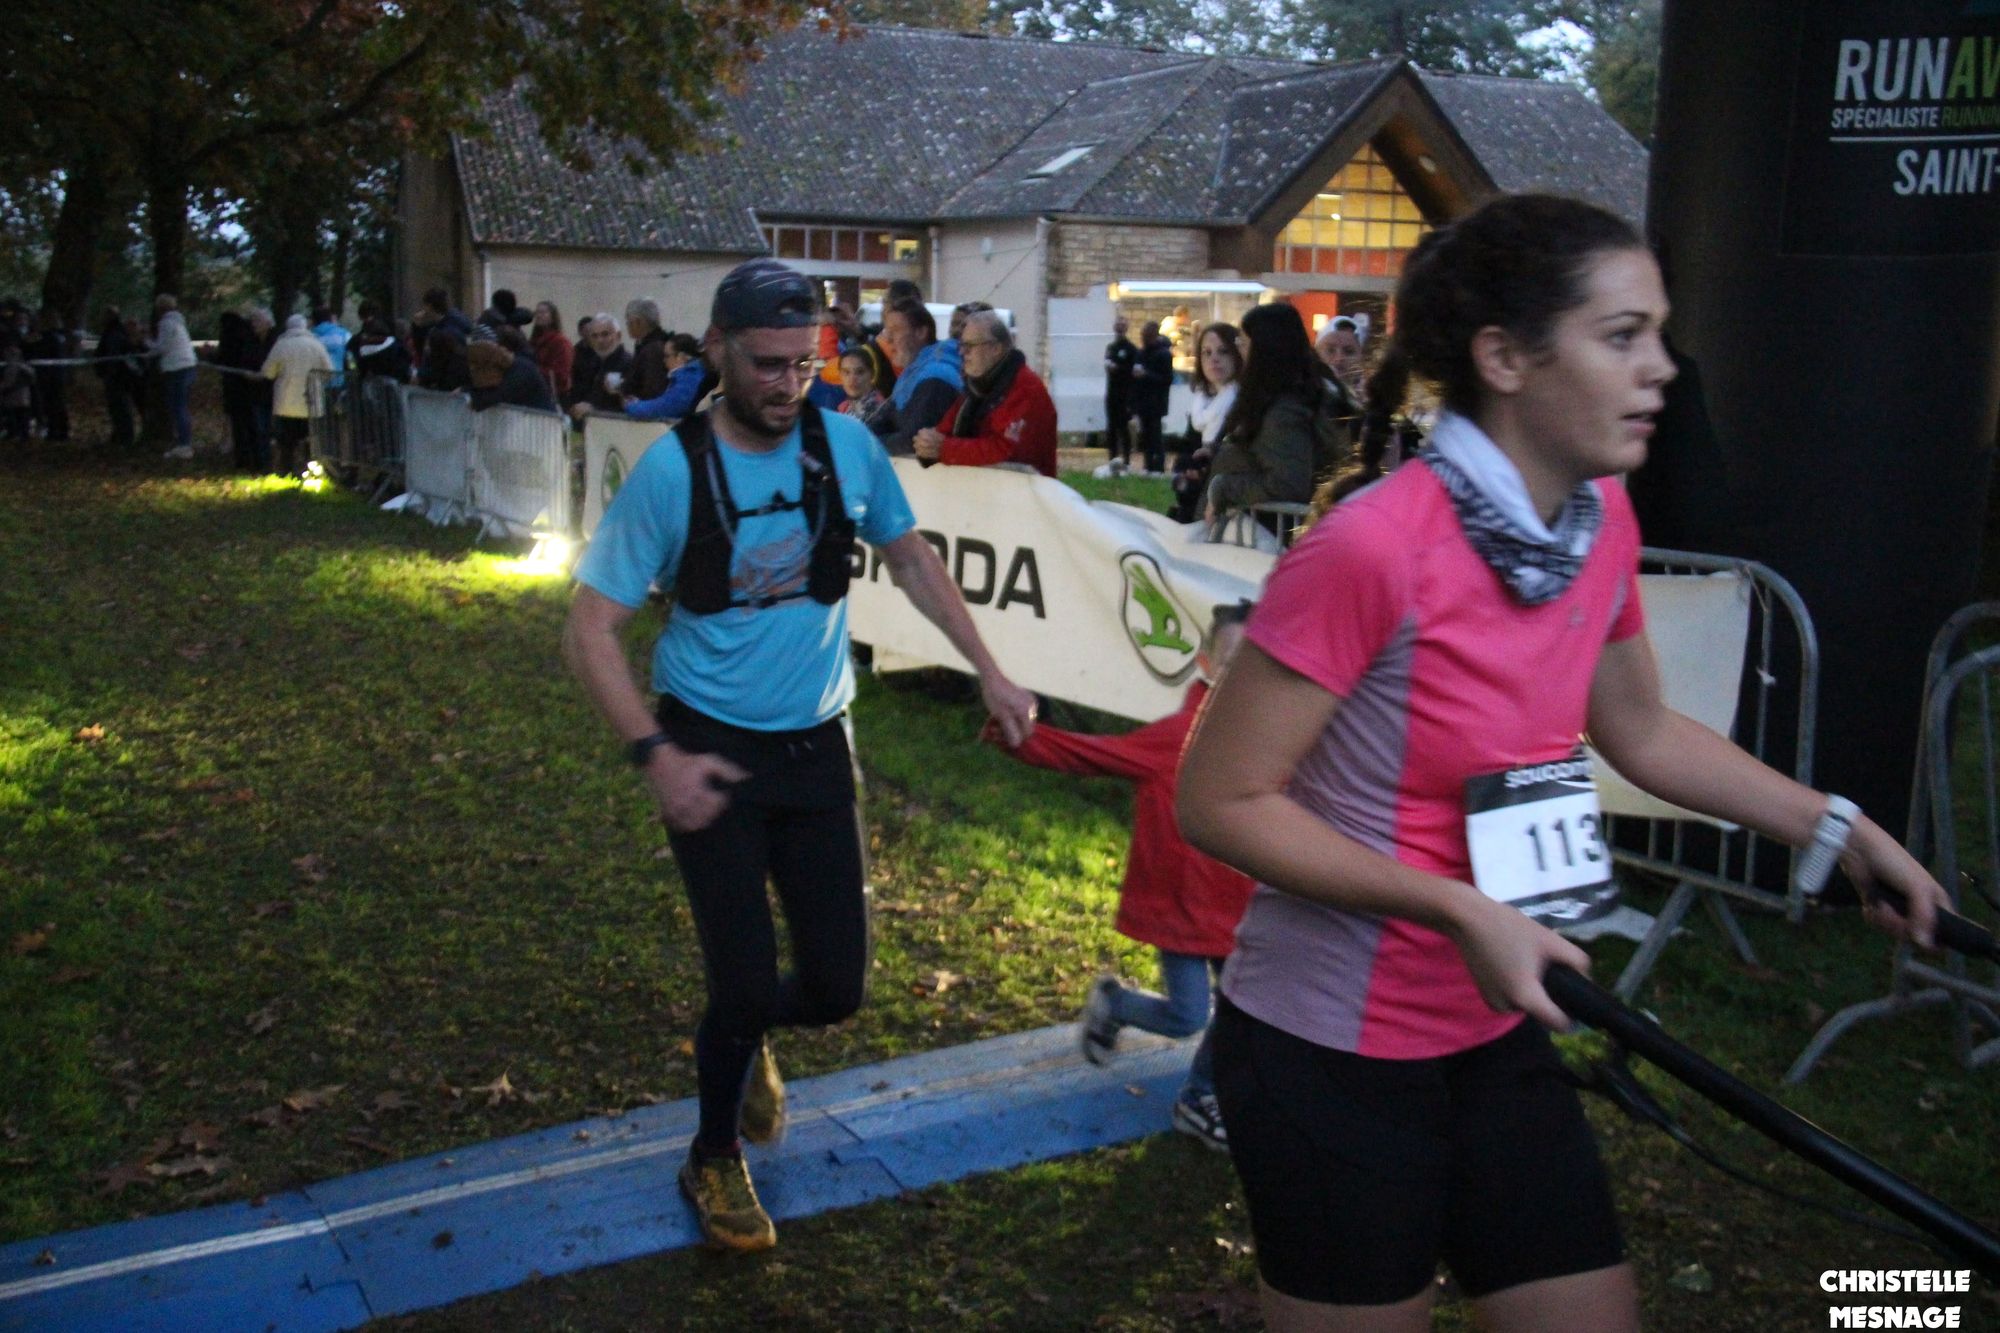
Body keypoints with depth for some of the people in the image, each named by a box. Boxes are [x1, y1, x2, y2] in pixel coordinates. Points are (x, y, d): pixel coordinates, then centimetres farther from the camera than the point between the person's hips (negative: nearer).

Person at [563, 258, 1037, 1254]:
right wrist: (654, 756, -22)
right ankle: (715, 1160, 26)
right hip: (711, 751, -3)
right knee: (747, 981, -4)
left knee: (835, 986, 5)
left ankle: (740, 1033, 42)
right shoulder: (672, 470, -14)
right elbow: (590, 629, -11)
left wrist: (989, 674, 7)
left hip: (815, 745, 4)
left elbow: (909, 557, 13)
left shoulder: (845, 446, -4)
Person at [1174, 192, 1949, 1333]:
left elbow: (1642, 729, 16)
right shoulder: (1374, 549, -25)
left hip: (1494, 1033, 7)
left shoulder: (1602, 522, -1)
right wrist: (1462, 910, -24)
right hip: (1334, 1054, -7)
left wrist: (1841, 829, 13)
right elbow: (1220, 800, -20)